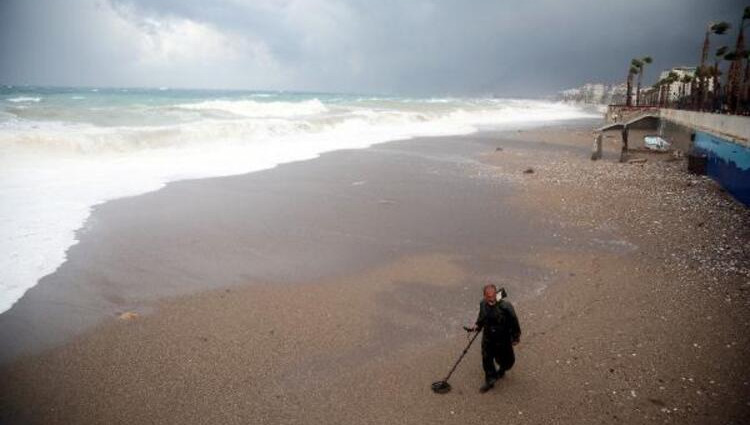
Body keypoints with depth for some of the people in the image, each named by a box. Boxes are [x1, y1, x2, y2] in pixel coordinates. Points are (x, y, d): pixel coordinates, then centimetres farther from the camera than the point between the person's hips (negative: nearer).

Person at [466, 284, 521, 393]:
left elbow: (513, 322, -14)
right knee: (486, 359, 8)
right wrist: (477, 326, -3)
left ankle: (501, 371, 52)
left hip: (503, 339, -3)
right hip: (488, 337, 3)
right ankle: (490, 381, 29)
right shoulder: (483, 304, -11)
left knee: (505, 360, 17)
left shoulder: (505, 307, -28)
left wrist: (516, 337, -6)